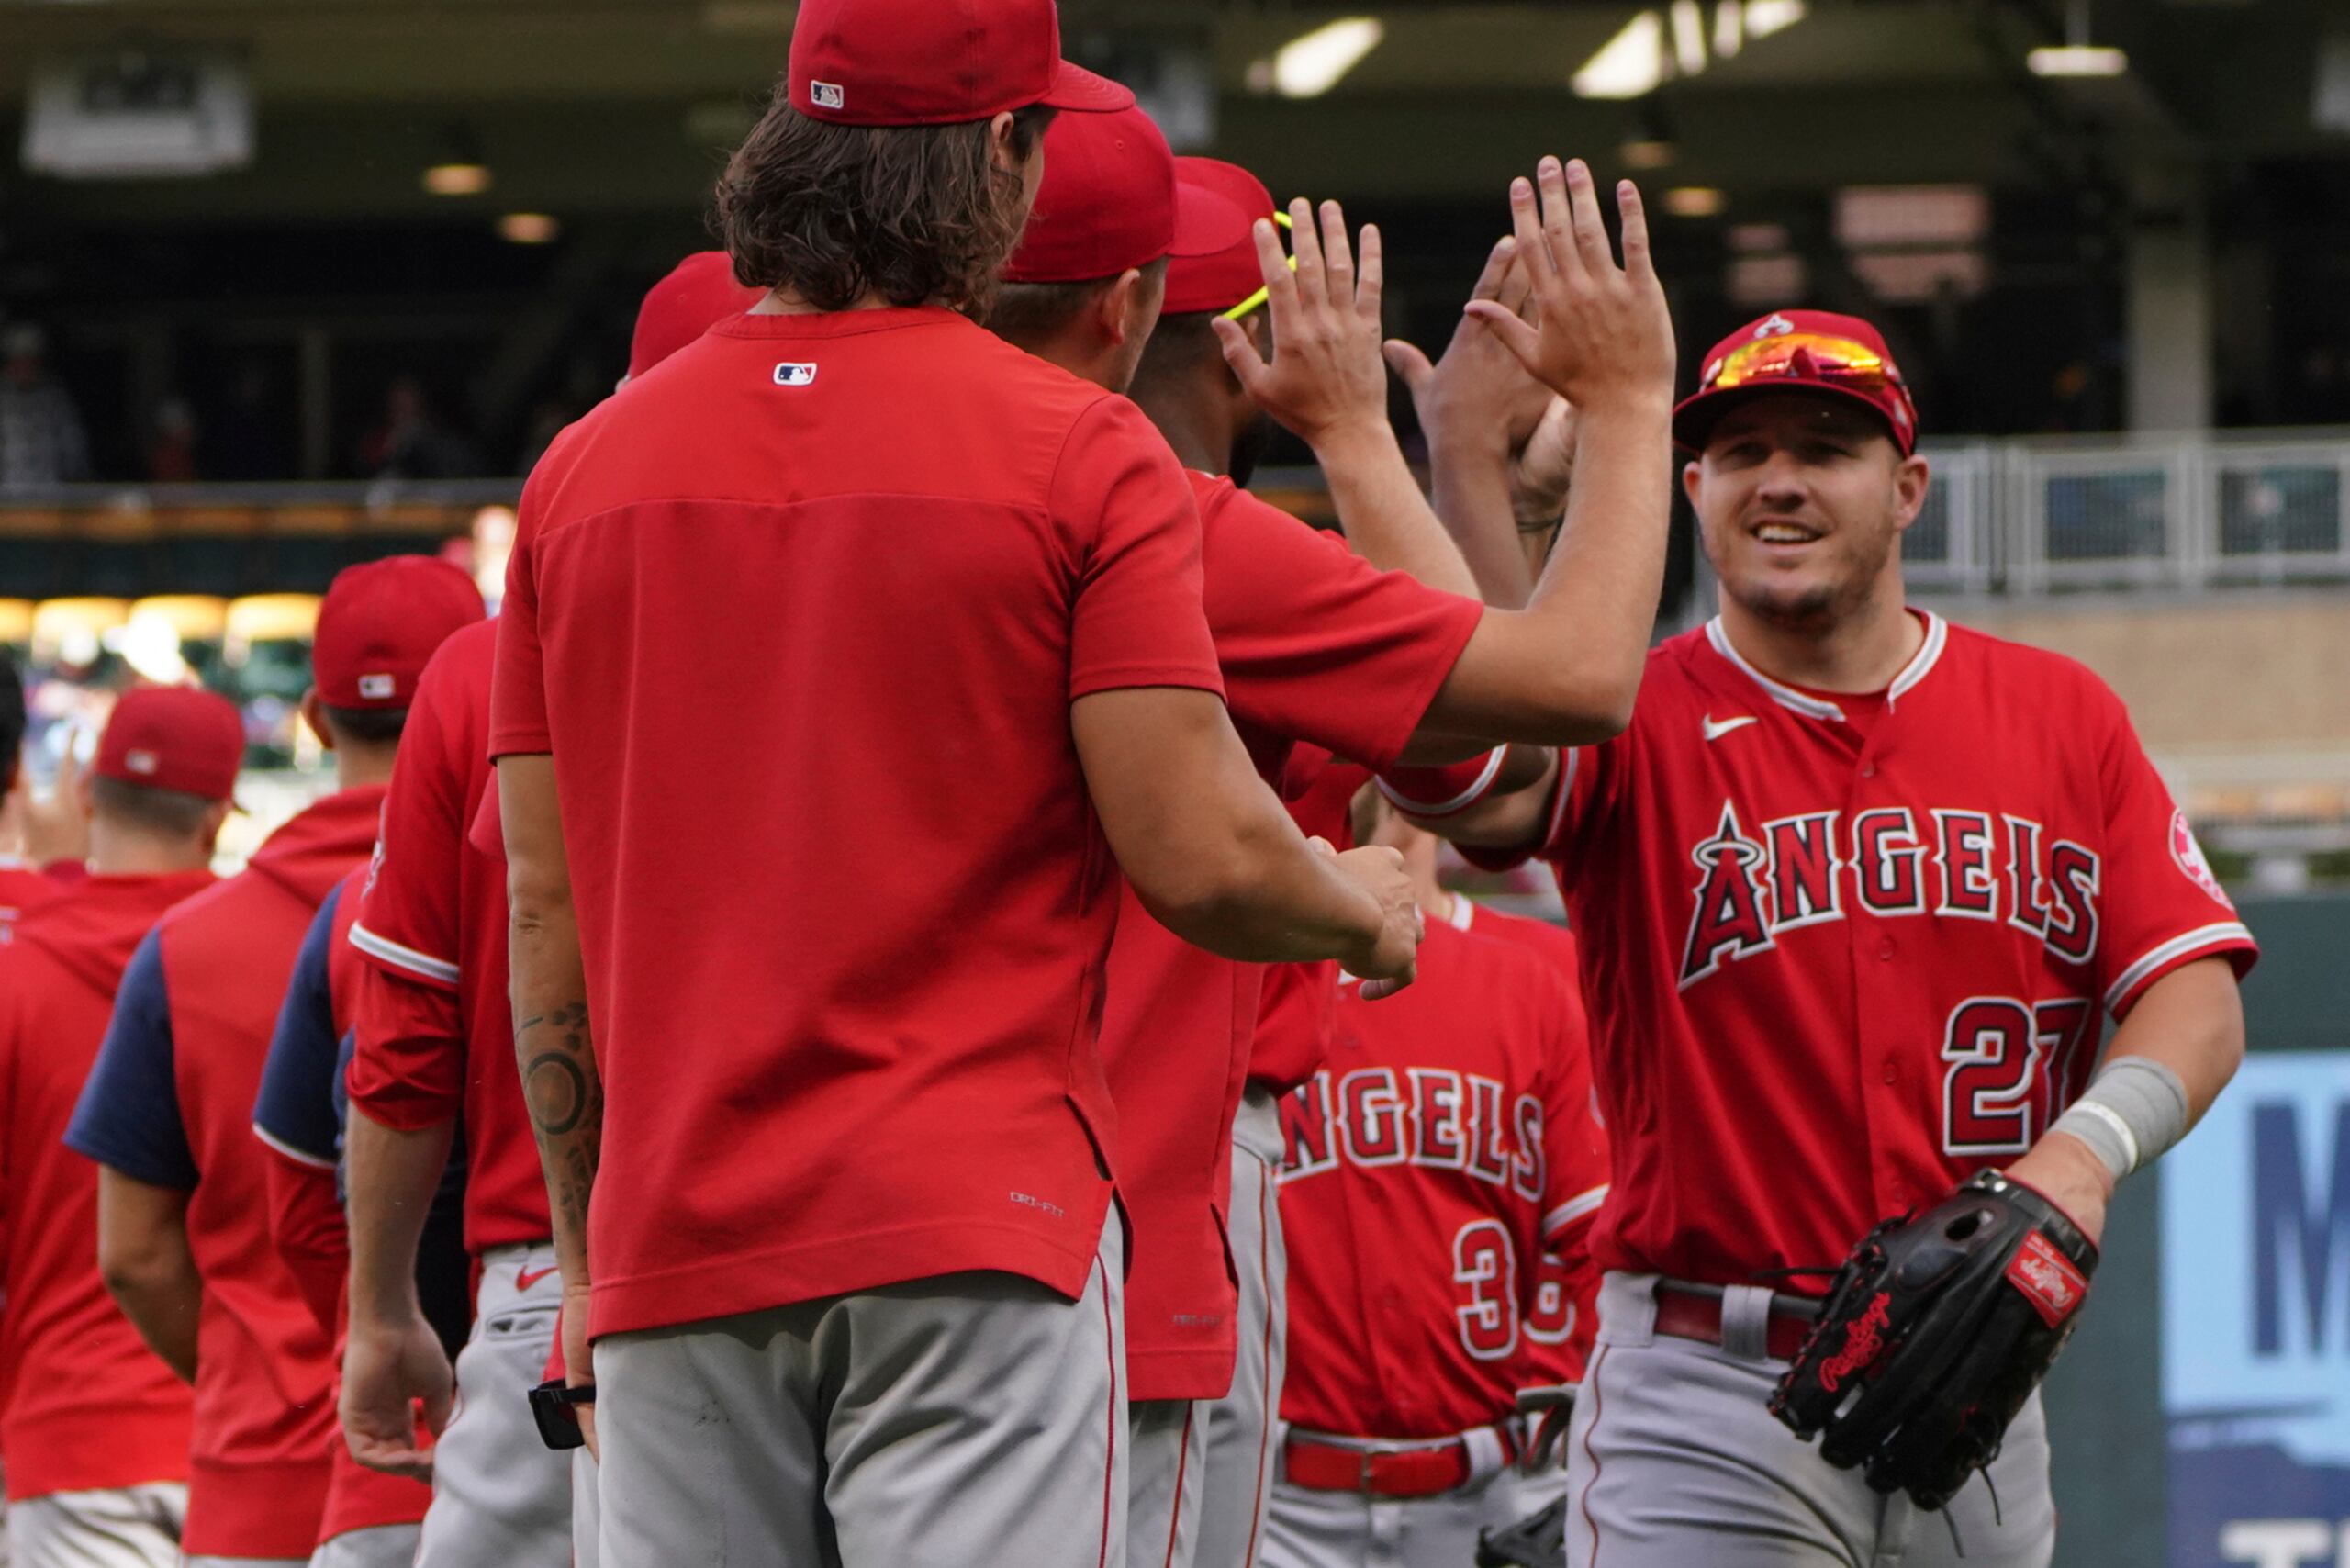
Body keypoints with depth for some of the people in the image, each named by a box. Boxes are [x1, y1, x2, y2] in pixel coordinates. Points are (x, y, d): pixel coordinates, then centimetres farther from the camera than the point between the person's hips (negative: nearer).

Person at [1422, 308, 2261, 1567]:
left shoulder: (2060, 716, 9)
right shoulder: (1639, 722, -1)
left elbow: (2197, 992, 3)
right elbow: (1473, 787, -24)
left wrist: (2082, 1154, -16)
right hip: (1708, 1395, -3)